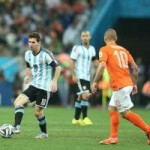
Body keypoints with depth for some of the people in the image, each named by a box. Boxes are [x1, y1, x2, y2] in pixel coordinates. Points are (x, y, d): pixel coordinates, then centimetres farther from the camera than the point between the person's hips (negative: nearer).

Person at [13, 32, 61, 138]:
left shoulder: (46, 54, -14)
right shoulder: (28, 54, 6)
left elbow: (58, 67, -11)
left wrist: (54, 81, -22)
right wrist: (28, 76, 4)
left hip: (44, 87, -6)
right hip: (33, 85, 6)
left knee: (37, 112, -2)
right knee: (18, 102, -13)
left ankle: (44, 133, 19)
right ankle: (17, 127, -20)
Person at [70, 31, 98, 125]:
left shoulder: (92, 49, 11)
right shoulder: (77, 48, -7)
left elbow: (94, 61, 19)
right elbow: (72, 62, -7)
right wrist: (74, 75, -13)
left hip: (87, 77, 7)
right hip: (80, 76, -7)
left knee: (81, 97, 13)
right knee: (85, 95, -19)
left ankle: (76, 119, 22)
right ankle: (85, 118, -18)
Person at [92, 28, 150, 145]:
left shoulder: (104, 49, -1)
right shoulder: (123, 50, 17)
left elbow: (102, 66, -17)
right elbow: (135, 67, 13)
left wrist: (95, 82, -12)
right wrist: (134, 84, 19)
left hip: (119, 85, -8)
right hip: (128, 83, 8)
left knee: (126, 113, -4)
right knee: (112, 108, 15)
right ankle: (114, 137, 12)